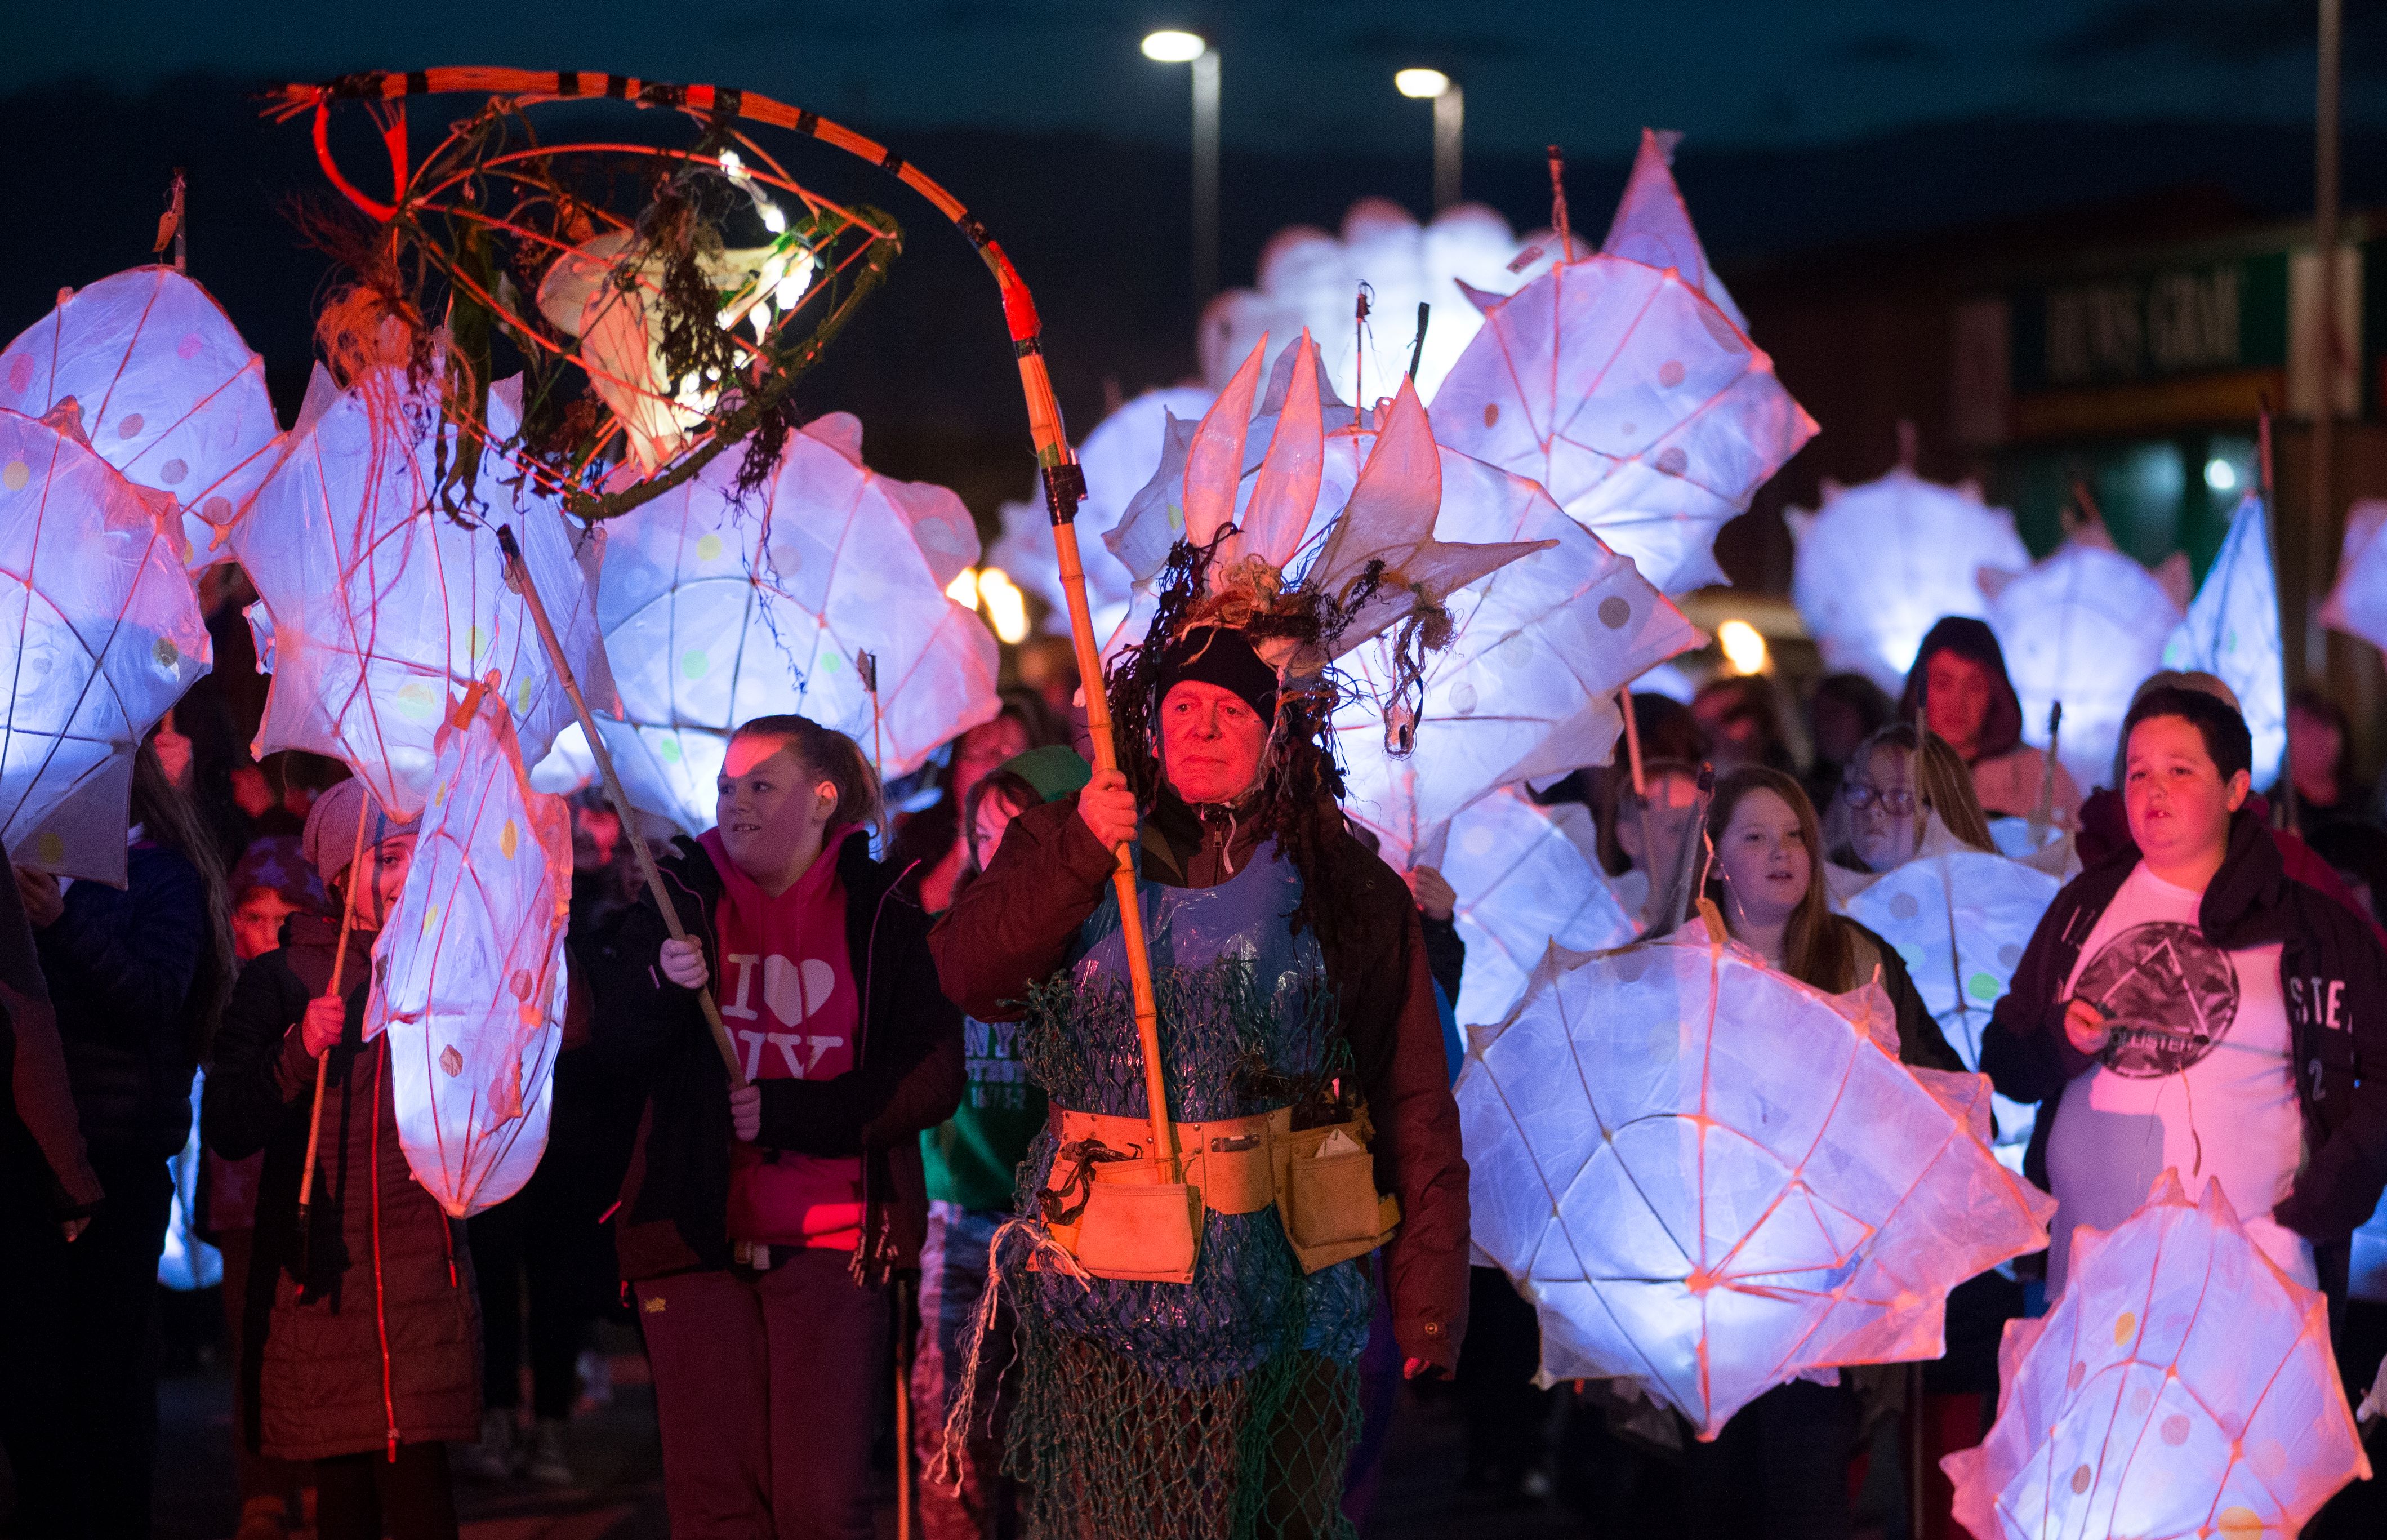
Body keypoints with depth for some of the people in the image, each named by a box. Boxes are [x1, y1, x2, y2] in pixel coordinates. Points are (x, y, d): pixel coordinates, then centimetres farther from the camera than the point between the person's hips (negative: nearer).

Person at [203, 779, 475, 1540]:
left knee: (414, 1471, -10)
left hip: (423, 1259, 1)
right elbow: (226, 1129, -1)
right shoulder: (280, 978, 4)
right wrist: (299, 1052, -15)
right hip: (316, 1265, -1)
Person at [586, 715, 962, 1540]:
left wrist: (788, 1113, -10)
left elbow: (933, 1078, -2)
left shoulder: (881, 917, 2)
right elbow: (619, 1054, -1)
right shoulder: (683, 900, 7)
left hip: (829, 1239, -1)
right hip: (697, 1235, 2)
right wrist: (660, 986, -22)